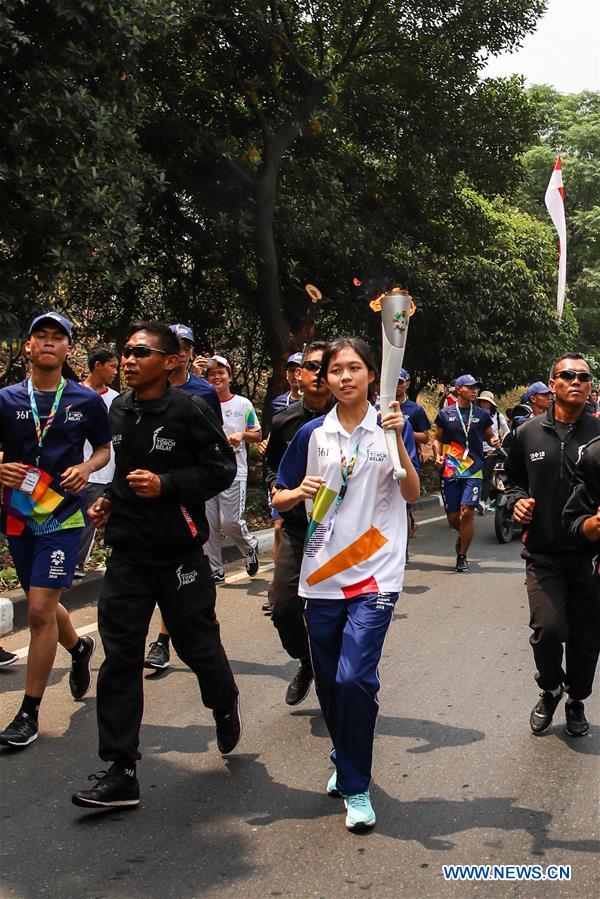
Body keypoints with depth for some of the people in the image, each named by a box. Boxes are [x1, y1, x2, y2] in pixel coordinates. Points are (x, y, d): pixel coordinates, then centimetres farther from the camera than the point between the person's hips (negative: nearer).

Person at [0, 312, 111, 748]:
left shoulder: (87, 401, 1)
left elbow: (104, 448, 13)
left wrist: (87, 468, -8)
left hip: (63, 515, -3)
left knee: (40, 608, -11)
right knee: (42, 605, 17)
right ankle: (79, 647, 50)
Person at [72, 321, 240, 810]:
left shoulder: (190, 410, -11)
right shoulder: (118, 410, 8)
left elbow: (222, 468, -12)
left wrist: (166, 484, -21)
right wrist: (108, 500, 6)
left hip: (179, 551, -5)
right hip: (128, 553, 5)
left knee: (198, 643, 10)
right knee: (120, 658, 1)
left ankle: (226, 705, 44)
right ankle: (121, 773, 7)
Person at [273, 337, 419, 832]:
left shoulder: (388, 427, 1)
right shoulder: (313, 434, 6)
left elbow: (412, 494, -9)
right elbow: (279, 498, 10)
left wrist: (397, 440, -22)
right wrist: (299, 492, -11)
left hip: (376, 572, -3)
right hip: (323, 573, 3)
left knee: (354, 678, -14)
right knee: (329, 681, 11)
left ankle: (356, 787, 3)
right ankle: (345, 760, 36)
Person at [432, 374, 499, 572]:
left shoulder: (482, 415, 9)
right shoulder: (445, 414, 7)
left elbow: (490, 436, 17)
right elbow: (437, 439, 13)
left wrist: (494, 441, -6)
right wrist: (438, 456, -5)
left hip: (473, 470, -1)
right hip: (449, 471, 1)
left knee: (467, 512, -14)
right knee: (453, 517, 3)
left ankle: (462, 556, 1)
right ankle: (463, 535, 39)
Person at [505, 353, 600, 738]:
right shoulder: (529, 433, 4)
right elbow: (513, 476, 18)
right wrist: (517, 500, -1)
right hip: (543, 553, 0)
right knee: (548, 628, -12)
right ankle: (550, 688, 18)